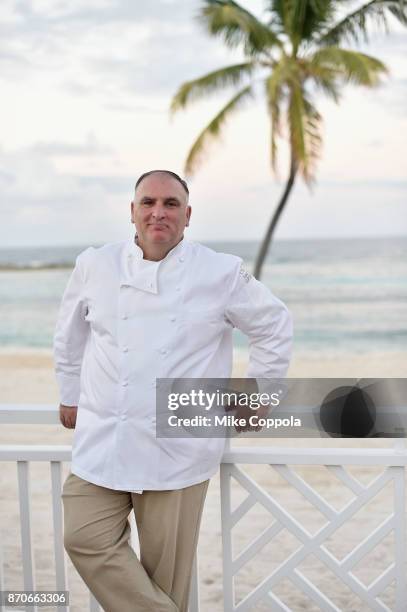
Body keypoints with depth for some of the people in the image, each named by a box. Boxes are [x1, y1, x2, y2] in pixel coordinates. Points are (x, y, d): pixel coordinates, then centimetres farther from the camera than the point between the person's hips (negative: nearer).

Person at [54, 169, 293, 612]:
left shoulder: (223, 273, -4)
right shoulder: (95, 266, 3)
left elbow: (275, 327, 7)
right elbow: (70, 333, 18)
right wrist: (71, 395, 21)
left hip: (178, 447, -3)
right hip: (102, 439, 3)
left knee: (165, 566, 2)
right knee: (86, 538, -3)